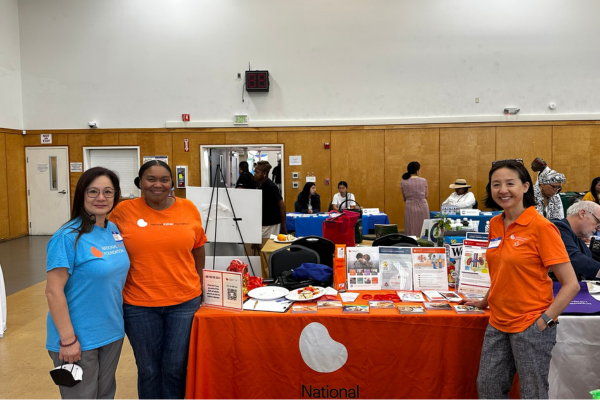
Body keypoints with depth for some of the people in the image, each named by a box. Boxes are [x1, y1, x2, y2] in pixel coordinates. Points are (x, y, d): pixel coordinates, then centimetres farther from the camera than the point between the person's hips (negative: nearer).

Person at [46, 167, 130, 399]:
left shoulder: (114, 230, 2)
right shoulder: (69, 236, -18)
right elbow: (53, 291, -18)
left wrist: (121, 322, 12)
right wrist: (67, 339, -19)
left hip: (112, 333, 6)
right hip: (79, 338, -6)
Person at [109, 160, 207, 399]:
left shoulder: (188, 209, -2)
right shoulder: (123, 211, -6)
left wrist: (200, 286, 14)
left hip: (185, 302, 1)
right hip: (139, 305, -1)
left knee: (176, 368, 12)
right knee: (148, 369, 15)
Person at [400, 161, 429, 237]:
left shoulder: (403, 182, -2)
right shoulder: (423, 181, -3)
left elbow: (404, 199, 4)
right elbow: (426, 196, 2)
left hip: (410, 208, 0)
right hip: (422, 207, 0)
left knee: (411, 232, 4)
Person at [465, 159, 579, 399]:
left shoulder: (541, 227, -15)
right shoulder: (495, 225, 4)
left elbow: (571, 284, -15)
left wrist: (545, 320, -18)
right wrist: (486, 301, 17)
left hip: (531, 325, -6)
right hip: (498, 323, 6)